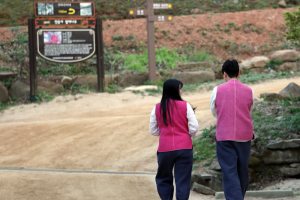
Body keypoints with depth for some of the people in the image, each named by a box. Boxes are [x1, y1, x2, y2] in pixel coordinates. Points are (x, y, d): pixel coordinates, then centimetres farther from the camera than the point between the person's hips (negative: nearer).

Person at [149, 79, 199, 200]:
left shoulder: (157, 108, 2)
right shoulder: (185, 106, -5)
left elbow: (153, 131, 7)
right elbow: (194, 127, -6)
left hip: (165, 149, 1)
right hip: (184, 148, -1)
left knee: (163, 180, 16)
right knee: (183, 181, 4)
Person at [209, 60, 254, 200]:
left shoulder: (217, 90, -3)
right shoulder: (249, 91, 2)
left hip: (224, 137, -2)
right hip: (244, 136, 2)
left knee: (229, 172, -5)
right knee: (242, 171, 15)